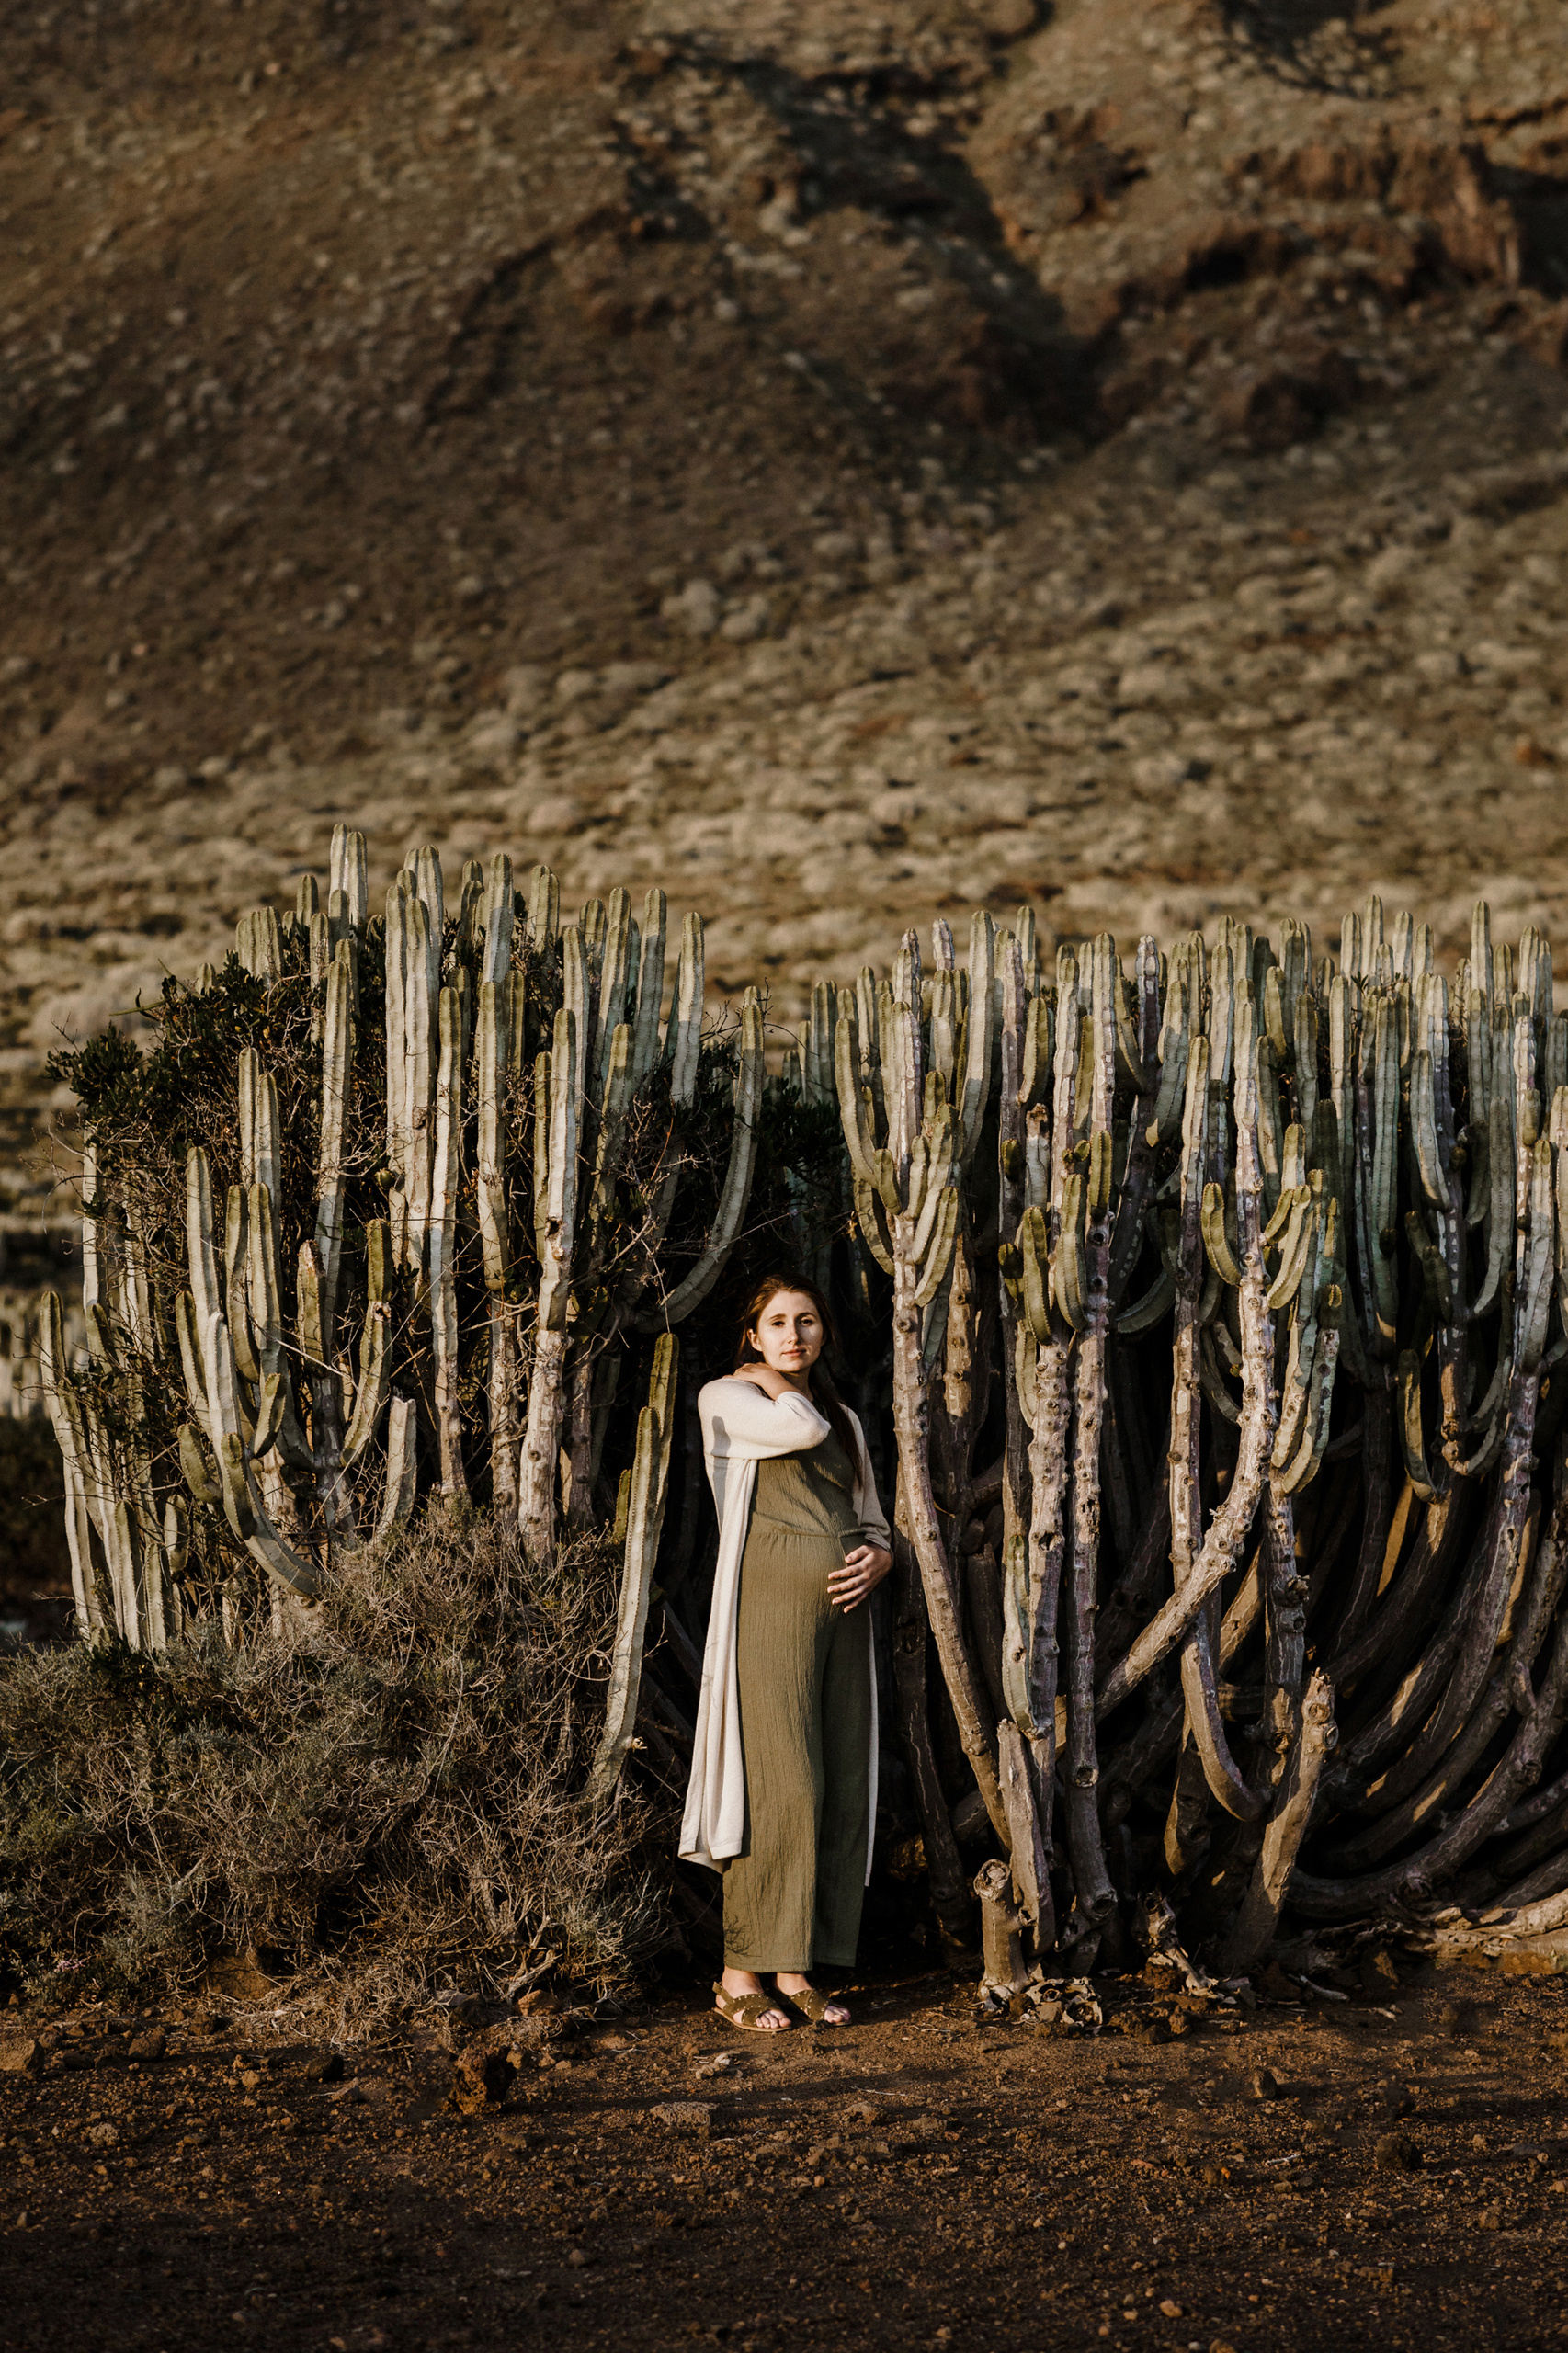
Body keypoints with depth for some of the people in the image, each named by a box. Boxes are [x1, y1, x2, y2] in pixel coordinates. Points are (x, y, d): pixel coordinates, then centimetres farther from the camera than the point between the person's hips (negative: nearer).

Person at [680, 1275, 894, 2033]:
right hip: (770, 1603, -6)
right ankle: (740, 1977, -7)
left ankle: (796, 1970, 7)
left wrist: (877, 1560, -2)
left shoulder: (846, 1421, 21)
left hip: (843, 1610, 6)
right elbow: (799, 1428, -16)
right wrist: (765, 1375, 2)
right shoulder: (726, 1397, 4)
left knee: (841, 1792, 1)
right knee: (778, 1786, -13)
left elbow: (874, 1528, 20)